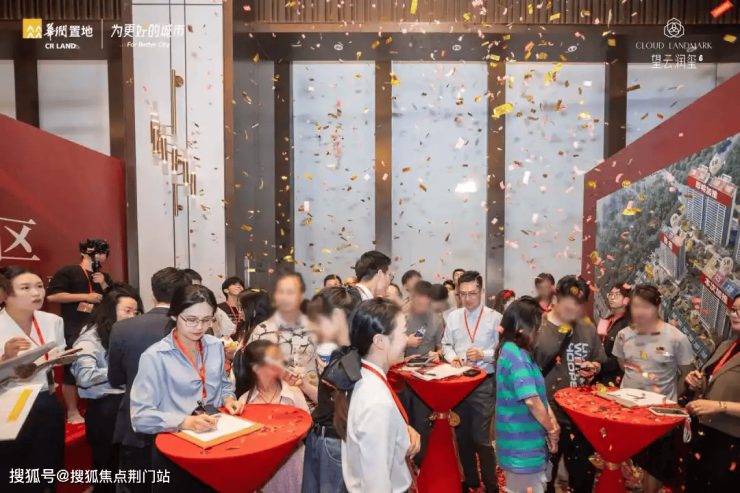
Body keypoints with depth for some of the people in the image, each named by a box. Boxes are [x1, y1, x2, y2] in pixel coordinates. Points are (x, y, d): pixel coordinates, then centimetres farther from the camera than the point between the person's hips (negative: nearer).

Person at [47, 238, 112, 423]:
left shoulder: (104, 276, 16)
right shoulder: (68, 272, -3)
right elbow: (52, 296, -13)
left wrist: (104, 286, -4)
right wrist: (85, 296, -16)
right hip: (74, 332, -6)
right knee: (72, 371, -4)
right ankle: (72, 413, 7)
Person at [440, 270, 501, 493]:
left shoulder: (495, 317, -8)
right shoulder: (453, 317, 4)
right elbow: (446, 344, 10)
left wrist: (483, 355, -23)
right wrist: (452, 356, -10)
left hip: (484, 383, -4)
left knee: (481, 437, 1)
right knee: (462, 435, 17)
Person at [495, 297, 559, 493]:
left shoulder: (512, 351, 9)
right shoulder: (515, 354, -22)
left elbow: (536, 392, 13)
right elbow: (531, 400, -27)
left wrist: (551, 420, 1)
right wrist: (552, 430, -12)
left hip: (522, 440, 10)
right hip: (523, 444, -10)